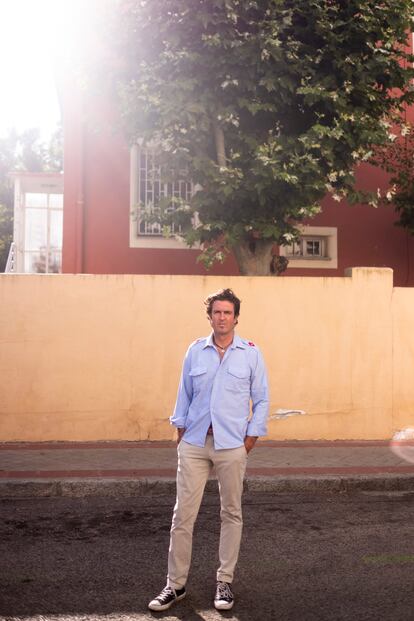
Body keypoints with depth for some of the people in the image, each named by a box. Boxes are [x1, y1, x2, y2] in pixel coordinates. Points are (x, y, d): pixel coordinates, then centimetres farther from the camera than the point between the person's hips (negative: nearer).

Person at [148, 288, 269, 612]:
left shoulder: (251, 353, -1)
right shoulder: (195, 351, 5)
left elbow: (261, 399, 3)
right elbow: (185, 394, 11)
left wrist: (252, 436, -1)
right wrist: (181, 430, 7)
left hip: (232, 446, -1)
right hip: (194, 444, 1)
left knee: (231, 515, 8)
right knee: (183, 515, 1)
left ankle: (225, 582, 21)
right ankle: (175, 584, 11)